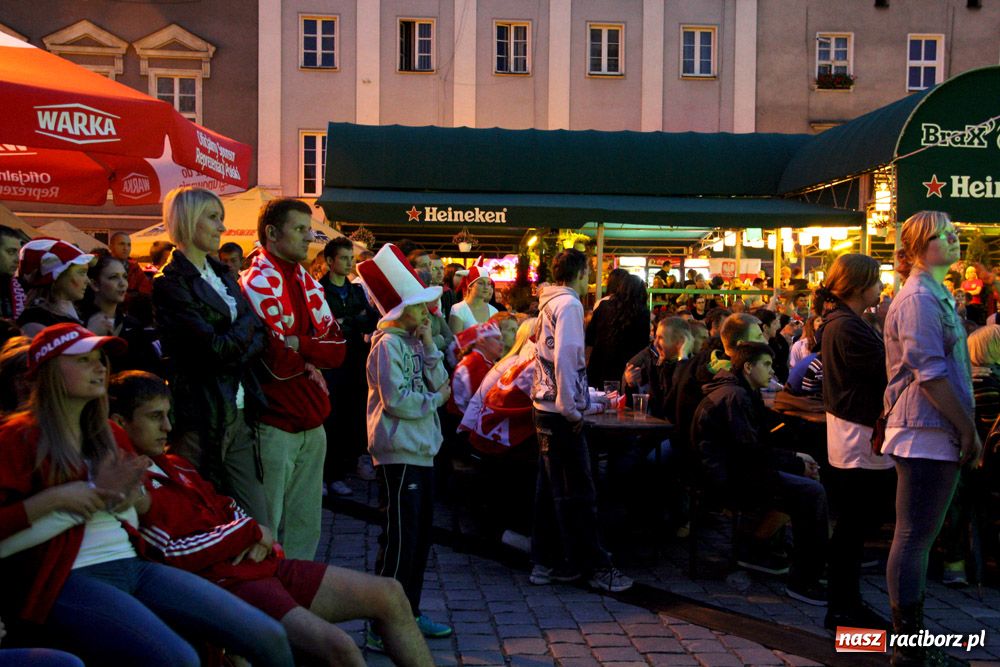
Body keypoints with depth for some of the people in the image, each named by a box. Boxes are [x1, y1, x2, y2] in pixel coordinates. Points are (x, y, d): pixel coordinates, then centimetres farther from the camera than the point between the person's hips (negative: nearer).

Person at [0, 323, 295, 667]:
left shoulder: (110, 434, 18)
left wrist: (129, 497, 1)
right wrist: (55, 498, -15)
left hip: (131, 566, 6)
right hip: (66, 580, -6)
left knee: (268, 636, -7)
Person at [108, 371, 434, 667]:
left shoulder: (174, 465, 18)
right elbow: (174, 553, -19)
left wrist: (257, 538, 0)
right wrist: (250, 532, -8)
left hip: (264, 565, 10)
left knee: (390, 595, 5)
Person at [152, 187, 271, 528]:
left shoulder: (222, 274, 15)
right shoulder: (170, 283, -9)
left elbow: (259, 334, 7)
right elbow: (215, 348, -18)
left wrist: (233, 347, -14)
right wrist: (245, 323, 0)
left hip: (238, 411, 7)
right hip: (201, 414, -7)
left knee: (260, 525, 6)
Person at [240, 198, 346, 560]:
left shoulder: (309, 284, 13)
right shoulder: (257, 284, -12)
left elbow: (338, 349, 3)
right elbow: (278, 364, -19)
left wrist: (299, 344, -14)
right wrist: (315, 353, -1)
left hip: (312, 421, 8)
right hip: (275, 424, -8)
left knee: (306, 524, 14)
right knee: (266, 526, 2)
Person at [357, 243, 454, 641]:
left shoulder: (414, 342, 13)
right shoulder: (388, 344, -14)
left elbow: (439, 381, 6)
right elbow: (396, 399, -21)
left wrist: (430, 345, -4)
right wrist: (436, 399, -7)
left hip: (421, 451, 10)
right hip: (398, 453, -10)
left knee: (420, 536, 15)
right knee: (399, 539, -5)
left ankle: (409, 613, 27)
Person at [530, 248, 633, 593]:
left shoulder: (549, 304, 17)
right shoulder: (568, 304, -11)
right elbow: (565, 357, -20)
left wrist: (585, 400, 23)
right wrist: (572, 409, -16)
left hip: (546, 408, 10)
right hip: (561, 412, -10)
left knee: (551, 488, 13)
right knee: (577, 492, -4)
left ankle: (545, 563, 19)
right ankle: (595, 567, 2)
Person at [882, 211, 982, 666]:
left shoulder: (937, 296, 20)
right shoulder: (918, 299, -13)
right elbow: (931, 374, -19)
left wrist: (966, 430, 18)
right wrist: (968, 429, -14)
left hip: (939, 435, 10)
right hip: (926, 434, -10)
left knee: (918, 539, 15)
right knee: (913, 539, -4)